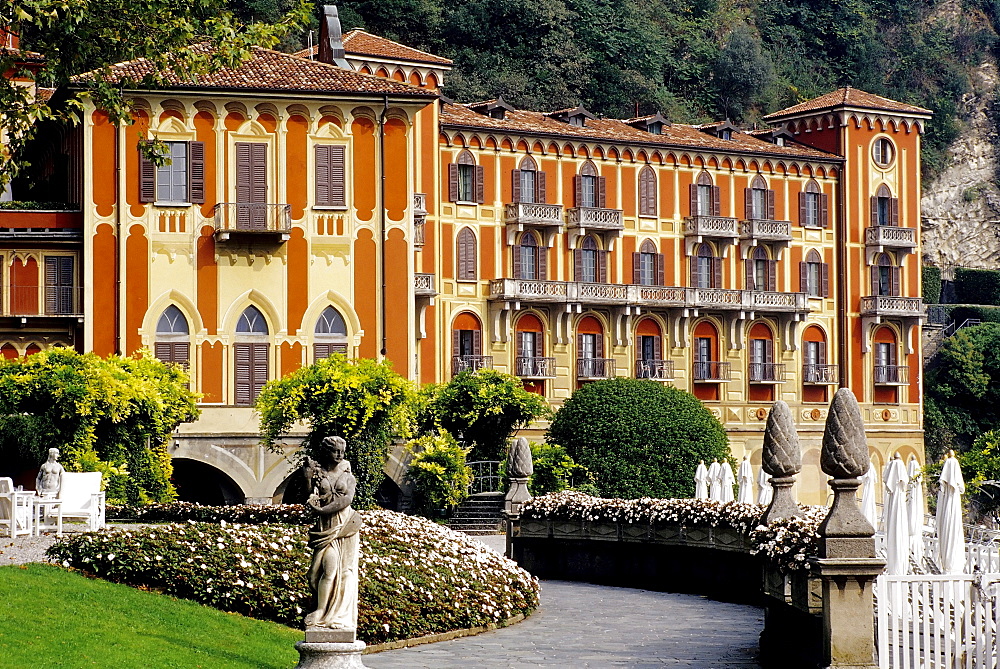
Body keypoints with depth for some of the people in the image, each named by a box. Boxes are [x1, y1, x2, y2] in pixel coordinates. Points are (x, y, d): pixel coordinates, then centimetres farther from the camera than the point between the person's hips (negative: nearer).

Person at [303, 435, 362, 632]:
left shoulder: (347, 475, 8)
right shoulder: (318, 473, 4)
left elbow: (347, 499, -7)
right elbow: (311, 499, -4)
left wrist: (323, 509, -15)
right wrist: (308, 478, -17)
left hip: (345, 526, 1)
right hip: (325, 527, -1)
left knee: (344, 570, -1)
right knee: (328, 568, -9)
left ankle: (339, 616, 1)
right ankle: (323, 613, -2)